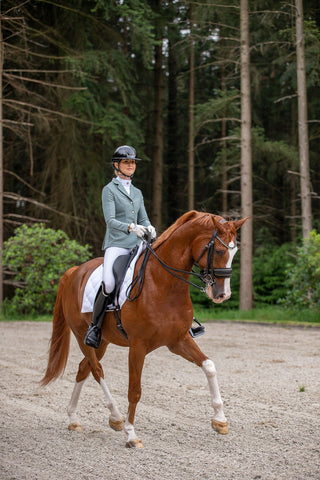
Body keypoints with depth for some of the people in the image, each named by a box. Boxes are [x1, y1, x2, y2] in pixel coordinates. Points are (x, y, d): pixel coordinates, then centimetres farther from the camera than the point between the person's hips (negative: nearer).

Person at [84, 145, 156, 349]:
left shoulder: (137, 192, 21)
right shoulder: (109, 190, 3)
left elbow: (143, 219, 18)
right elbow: (110, 220, -9)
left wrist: (150, 228, -7)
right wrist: (130, 227, -26)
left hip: (137, 244, 5)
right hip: (116, 244, -5)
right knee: (108, 284, -25)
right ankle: (95, 327, -9)